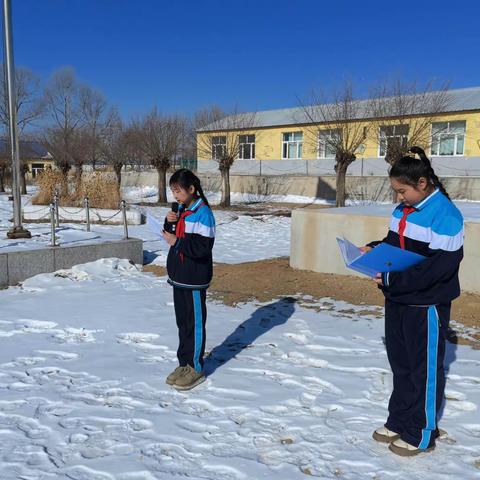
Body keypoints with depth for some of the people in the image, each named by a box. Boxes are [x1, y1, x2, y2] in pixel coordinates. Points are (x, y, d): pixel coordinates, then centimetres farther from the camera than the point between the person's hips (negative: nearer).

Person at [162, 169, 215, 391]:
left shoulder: (203, 212, -16)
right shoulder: (181, 210, 9)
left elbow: (202, 248, -23)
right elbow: (172, 237, 15)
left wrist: (177, 242, -19)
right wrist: (169, 223, -3)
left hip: (194, 279, -8)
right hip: (179, 276, 8)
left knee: (195, 323, 3)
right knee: (182, 322, 16)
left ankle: (196, 368, 15)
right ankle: (184, 363, 28)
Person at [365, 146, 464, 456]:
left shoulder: (445, 215, -20)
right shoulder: (403, 210, 6)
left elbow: (440, 266, -25)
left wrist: (394, 280, -26)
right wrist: (375, 250, 0)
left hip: (426, 305, -8)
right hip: (398, 300, 8)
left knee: (425, 370, 8)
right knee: (400, 364, 19)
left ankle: (422, 434, 24)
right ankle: (399, 422, 35)